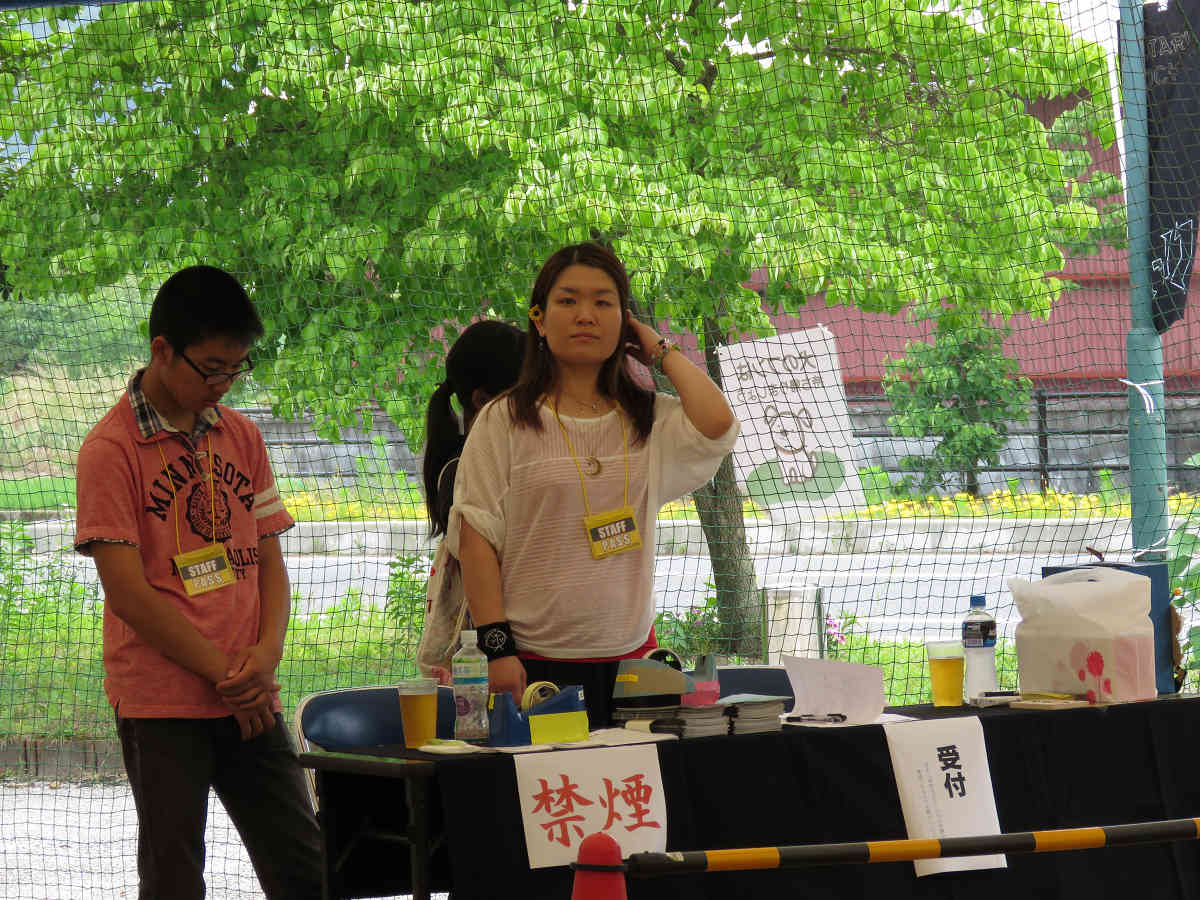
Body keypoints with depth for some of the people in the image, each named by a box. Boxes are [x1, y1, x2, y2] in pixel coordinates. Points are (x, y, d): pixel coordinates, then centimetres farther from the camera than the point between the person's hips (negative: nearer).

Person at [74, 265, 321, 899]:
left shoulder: (241, 437, 12)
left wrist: (266, 655, -6)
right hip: (159, 702, -5)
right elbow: (129, 593, -11)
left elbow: (268, 562, 13)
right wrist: (224, 673, -12)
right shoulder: (111, 449, -7)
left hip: (250, 701, 5)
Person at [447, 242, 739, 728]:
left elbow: (717, 424, -11)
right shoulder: (504, 421, 2)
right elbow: (477, 537, -2)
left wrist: (661, 350, 3)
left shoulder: (651, 420, 10)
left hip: (628, 657, 3)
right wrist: (496, 646, -10)